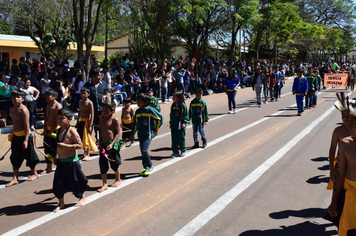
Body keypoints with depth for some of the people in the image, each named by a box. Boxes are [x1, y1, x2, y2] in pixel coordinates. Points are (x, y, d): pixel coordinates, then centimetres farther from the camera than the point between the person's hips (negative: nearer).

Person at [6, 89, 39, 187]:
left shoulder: (23, 110, -18)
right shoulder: (12, 109, 7)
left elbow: (27, 125, -20)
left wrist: (26, 140, -23)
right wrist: (13, 133, 21)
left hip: (24, 136, -8)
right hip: (16, 136, 8)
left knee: (29, 156, 7)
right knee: (15, 158, 9)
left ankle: (34, 174, 26)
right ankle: (15, 178, 16)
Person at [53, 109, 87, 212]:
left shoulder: (71, 131, -17)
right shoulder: (59, 130, 5)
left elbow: (80, 145, -23)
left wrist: (65, 146, -27)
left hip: (71, 161, -6)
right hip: (61, 161, 7)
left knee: (75, 181, 9)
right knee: (58, 183, 5)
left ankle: (82, 197, 32)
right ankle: (61, 203, 21)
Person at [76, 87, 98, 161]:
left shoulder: (89, 103, -14)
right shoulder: (80, 102, 8)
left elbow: (92, 115, -16)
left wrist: (90, 125, -19)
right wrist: (77, 122, 17)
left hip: (87, 121, -7)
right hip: (81, 121, 7)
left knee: (87, 138, -2)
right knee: (81, 137, 12)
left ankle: (88, 154, 7)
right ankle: (85, 151, 29)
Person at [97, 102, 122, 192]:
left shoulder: (114, 119, -13)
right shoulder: (102, 118, 5)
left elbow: (118, 133, -14)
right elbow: (100, 130, 12)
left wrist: (112, 144, -21)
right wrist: (100, 142, 3)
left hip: (113, 144, -6)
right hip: (103, 144, 6)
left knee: (114, 163, 9)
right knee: (102, 164, 4)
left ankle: (118, 179, 32)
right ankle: (104, 184, 12)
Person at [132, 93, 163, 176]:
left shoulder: (150, 110, -9)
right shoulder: (137, 111, 11)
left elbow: (160, 117, -5)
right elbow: (135, 124, 19)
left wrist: (156, 128, -1)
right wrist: (132, 134, 18)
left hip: (148, 134, -7)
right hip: (140, 135, 7)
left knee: (144, 150, -16)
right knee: (143, 151, 10)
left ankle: (150, 166, 3)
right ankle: (146, 167, 23)